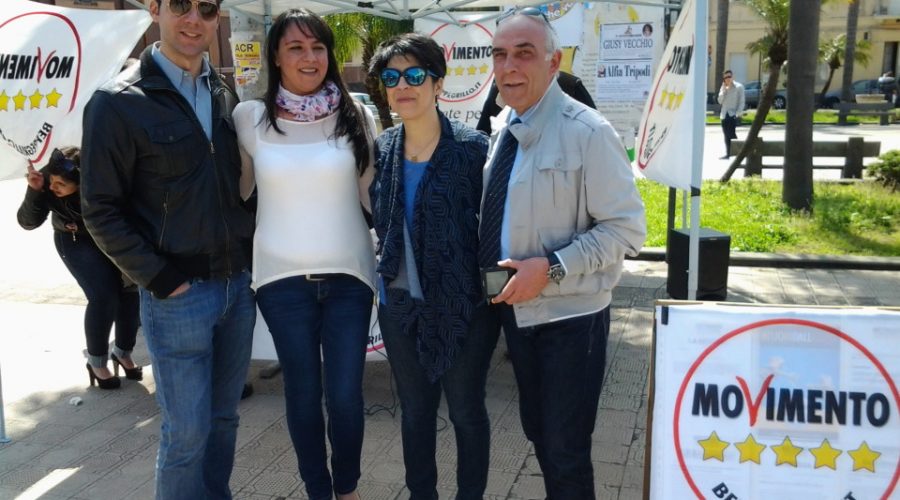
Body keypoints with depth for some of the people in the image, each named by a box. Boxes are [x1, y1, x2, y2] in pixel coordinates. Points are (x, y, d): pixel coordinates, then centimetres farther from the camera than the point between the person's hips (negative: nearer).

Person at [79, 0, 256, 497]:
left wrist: (247, 256, 8)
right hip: (178, 296, -5)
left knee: (224, 418, 16)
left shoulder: (225, 96, 8)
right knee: (187, 431, 3)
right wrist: (159, 278, -12)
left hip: (239, 286, 6)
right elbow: (101, 211, -8)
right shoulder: (118, 102, -10)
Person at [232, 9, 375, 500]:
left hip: (348, 276, 0)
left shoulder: (355, 115, 1)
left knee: (345, 394, 4)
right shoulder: (250, 116, -1)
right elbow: (234, 191, 10)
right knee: (303, 393, 10)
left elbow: (373, 193, 8)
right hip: (283, 278, 0)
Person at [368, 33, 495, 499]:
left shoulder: (471, 147, -12)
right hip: (400, 304, 4)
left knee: (465, 409, 11)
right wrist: (389, 271, 8)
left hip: (464, 305, -4)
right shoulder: (381, 150, 2)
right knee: (414, 409, 17)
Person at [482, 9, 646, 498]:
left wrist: (551, 269, -26)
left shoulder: (586, 132, -17)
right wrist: (482, 270, 1)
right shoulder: (502, 129, 5)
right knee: (537, 433, 21)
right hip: (516, 310, 7)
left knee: (564, 451, 3)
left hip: (568, 317, -7)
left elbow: (626, 228, -18)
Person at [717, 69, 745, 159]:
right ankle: (728, 154, 14)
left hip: (733, 114, -6)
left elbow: (742, 102, -7)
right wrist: (724, 90, -7)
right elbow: (720, 101, 5)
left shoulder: (739, 87, -3)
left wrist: (738, 113, -16)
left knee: (732, 134, -16)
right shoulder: (724, 87, 14)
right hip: (724, 114, 6)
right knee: (726, 135, 8)